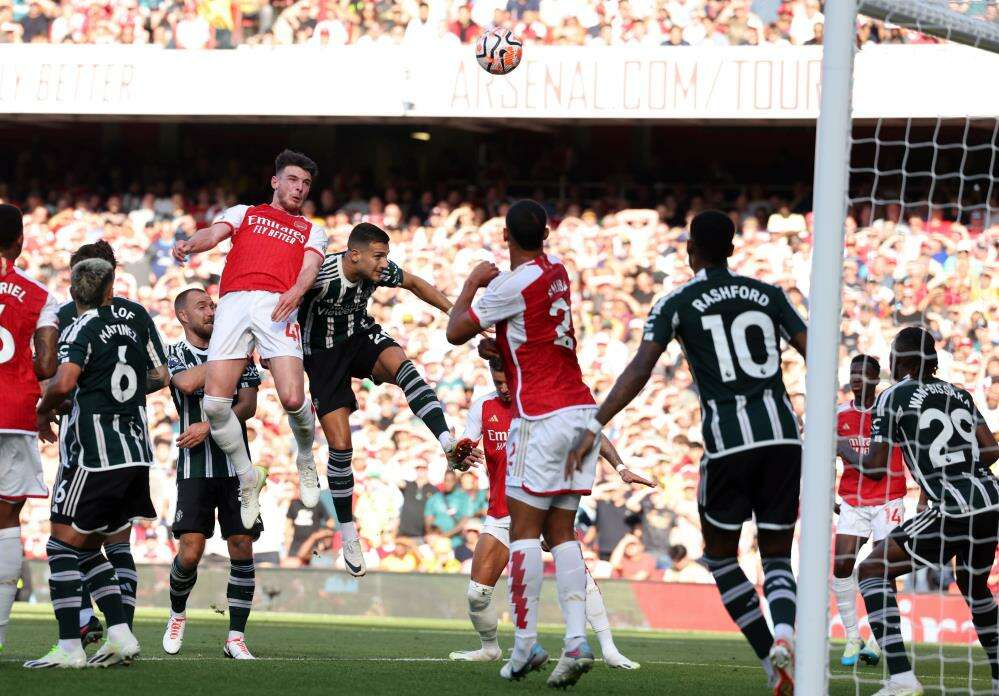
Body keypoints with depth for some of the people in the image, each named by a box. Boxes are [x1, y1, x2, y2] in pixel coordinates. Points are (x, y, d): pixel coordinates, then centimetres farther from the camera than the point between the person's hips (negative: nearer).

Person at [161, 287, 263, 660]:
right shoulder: (175, 354, 4)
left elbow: (248, 406, 2)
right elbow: (188, 382, -19)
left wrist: (207, 427, -11)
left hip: (235, 465, 2)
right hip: (195, 466, -2)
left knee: (242, 549, -5)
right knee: (190, 552, -10)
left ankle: (236, 637, 1)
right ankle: (177, 615, 19)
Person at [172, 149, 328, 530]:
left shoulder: (311, 231, 30)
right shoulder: (244, 213, 29)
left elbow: (310, 267, 10)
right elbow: (213, 233, 9)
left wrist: (296, 291, -16)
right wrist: (190, 244, -17)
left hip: (278, 306, 0)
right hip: (234, 302, 1)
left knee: (293, 398, -20)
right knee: (215, 402, -14)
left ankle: (306, 462, 12)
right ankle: (247, 479, 6)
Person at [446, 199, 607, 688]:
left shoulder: (512, 284, -12)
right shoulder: (556, 271, 11)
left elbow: (456, 332, -4)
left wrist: (472, 283, 9)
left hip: (542, 417, -8)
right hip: (581, 409, 8)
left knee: (524, 528, -5)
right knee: (561, 532, 6)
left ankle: (525, 644, -10)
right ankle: (577, 640, -6)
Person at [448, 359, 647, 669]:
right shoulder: (482, 408, 4)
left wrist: (620, 467, -11)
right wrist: (463, 458, -23)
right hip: (502, 513, 2)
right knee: (477, 593, -3)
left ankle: (609, 649, -18)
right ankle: (489, 648, 24)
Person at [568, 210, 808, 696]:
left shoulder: (677, 304, 5)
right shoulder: (768, 295, 14)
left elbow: (640, 369, -6)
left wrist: (595, 427, -8)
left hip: (728, 442, -3)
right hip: (784, 436, 3)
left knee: (720, 556, 16)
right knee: (777, 557, 11)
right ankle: (783, 635, -21)